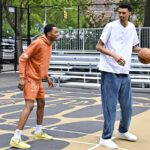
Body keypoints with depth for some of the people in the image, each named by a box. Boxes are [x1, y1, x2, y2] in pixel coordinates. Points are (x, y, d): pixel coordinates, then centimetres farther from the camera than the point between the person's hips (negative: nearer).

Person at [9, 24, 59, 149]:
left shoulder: (49, 45, 9)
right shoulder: (38, 43, -18)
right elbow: (22, 58, -19)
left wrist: (47, 77, 21)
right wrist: (21, 78, -24)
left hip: (38, 79, 10)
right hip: (30, 79, -10)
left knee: (41, 104, 17)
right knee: (29, 106, -16)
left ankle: (38, 132, 33)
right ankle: (16, 138, -15)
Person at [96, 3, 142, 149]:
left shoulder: (132, 27, 9)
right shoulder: (111, 26, -8)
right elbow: (99, 46, -8)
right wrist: (114, 55, -22)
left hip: (125, 72, 6)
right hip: (110, 71, -6)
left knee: (127, 105, 14)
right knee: (110, 105, -5)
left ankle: (123, 131, 34)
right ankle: (106, 138, 5)